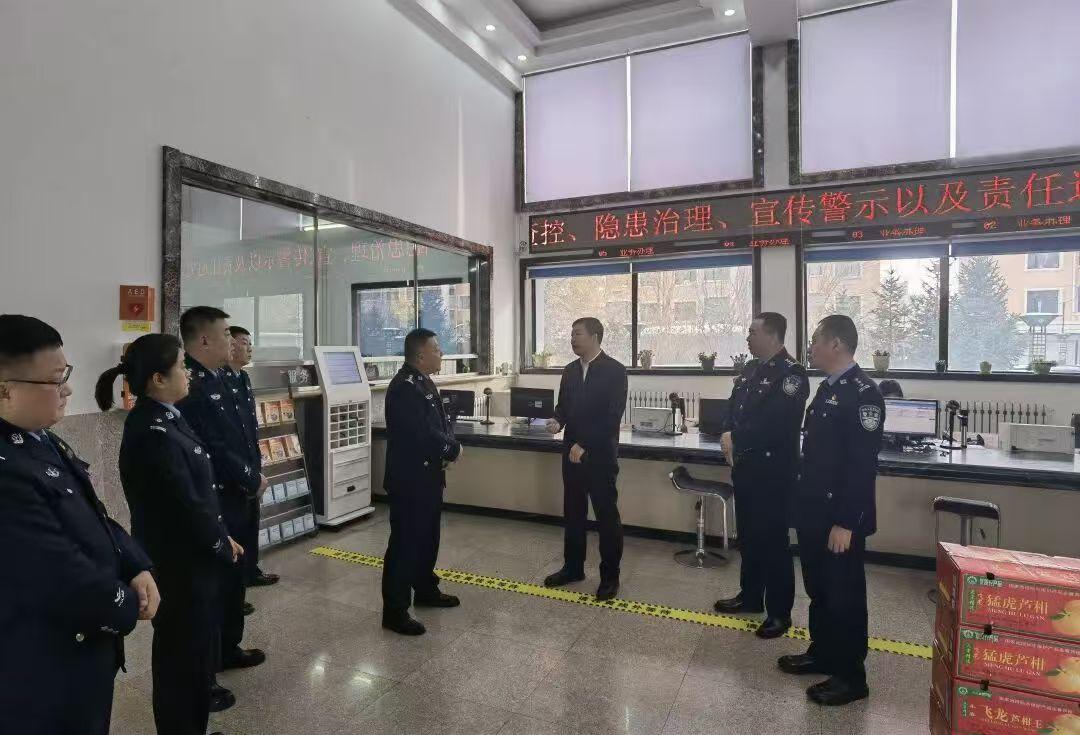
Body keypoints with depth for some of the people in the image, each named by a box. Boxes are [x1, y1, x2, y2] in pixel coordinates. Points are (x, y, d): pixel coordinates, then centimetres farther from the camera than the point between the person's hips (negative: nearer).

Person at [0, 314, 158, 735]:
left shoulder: (42, 442, 2)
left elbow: (94, 516, 9)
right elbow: (63, 579, -28)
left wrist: (138, 568, -6)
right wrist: (129, 605, -11)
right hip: (42, 674, -9)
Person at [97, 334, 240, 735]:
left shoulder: (165, 419, 4)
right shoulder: (152, 434, -25)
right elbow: (185, 506, -23)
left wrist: (221, 539, 6)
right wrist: (223, 544, -8)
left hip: (192, 558, 9)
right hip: (179, 564, -9)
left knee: (198, 648, 22)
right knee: (184, 654, 10)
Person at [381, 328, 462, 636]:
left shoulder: (425, 382, 9)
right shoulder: (404, 387, -22)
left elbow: (440, 422, 13)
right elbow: (424, 434, -28)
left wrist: (449, 445, -7)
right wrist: (454, 448, -12)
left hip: (428, 475, 10)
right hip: (409, 479, -10)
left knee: (427, 537, 21)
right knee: (405, 541, 0)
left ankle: (426, 590, 37)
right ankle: (395, 610, 12)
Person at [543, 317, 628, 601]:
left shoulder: (615, 370, -10)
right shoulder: (570, 371, 10)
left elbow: (613, 416, -16)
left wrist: (584, 446, -19)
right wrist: (558, 421, -7)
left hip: (600, 455, -6)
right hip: (572, 452, 6)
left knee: (607, 515, 5)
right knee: (572, 513, 14)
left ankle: (610, 576, 17)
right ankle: (573, 567, 29)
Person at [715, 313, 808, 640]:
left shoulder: (791, 373, -16)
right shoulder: (755, 370, 11)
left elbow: (776, 423, -25)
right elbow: (737, 408, 15)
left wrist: (736, 438, -14)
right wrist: (730, 435, -4)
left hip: (773, 471, -8)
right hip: (747, 468, 8)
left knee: (773, 541, 3)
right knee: (748, 536, 19)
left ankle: (779, 613, 18)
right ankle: (750, 596, 35)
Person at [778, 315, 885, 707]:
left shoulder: (863, 393, -19)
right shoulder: (827, 388, 10)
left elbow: (862, 464, -22)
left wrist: (845, 523, -22)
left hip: (839, 518, -9)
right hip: (814, 511, 9)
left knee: (844, 594, 6)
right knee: (818, 587, 21)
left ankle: (850, 677, 22)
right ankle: (822, 653, 38)